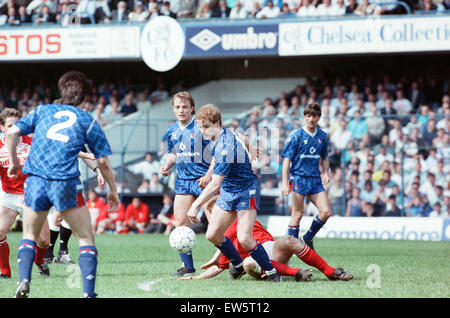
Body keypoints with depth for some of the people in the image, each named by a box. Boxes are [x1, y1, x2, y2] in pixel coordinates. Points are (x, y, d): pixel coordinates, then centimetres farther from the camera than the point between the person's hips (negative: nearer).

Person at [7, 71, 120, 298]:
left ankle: (24, 281, -2)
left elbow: (12, 132, 6)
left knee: (29, 235, 20)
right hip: (65, 183, -2)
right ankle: (88, 292, -5)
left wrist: (14, 161, 20)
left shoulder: (41, 111, 17)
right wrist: (112, 191, 21)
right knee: (86, 238, 8)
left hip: (35, 181, 2)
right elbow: (103, 161, 10)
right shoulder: (87, 121, 12)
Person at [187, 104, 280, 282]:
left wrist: (196, 206, -31)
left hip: (245, 193, -9)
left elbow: (215, 184, -32)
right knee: (212, 234, 3)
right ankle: (238, 265, 23)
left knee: (244, 239, -21)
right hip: (227, 192, 9)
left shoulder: (226, 147, -30)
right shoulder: (219, 138, 0)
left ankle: (271, 272, -4)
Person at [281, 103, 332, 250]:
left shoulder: (322, 136, 9)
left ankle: (308, 237, 14)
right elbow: (287, 159, -6)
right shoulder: (296, 136, -5)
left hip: (315, 180, 5)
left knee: (326, 211, -5)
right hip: (299, 178, -5)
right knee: (297, 214, -4)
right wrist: (285, 183, -12)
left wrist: (325, 173, 3)